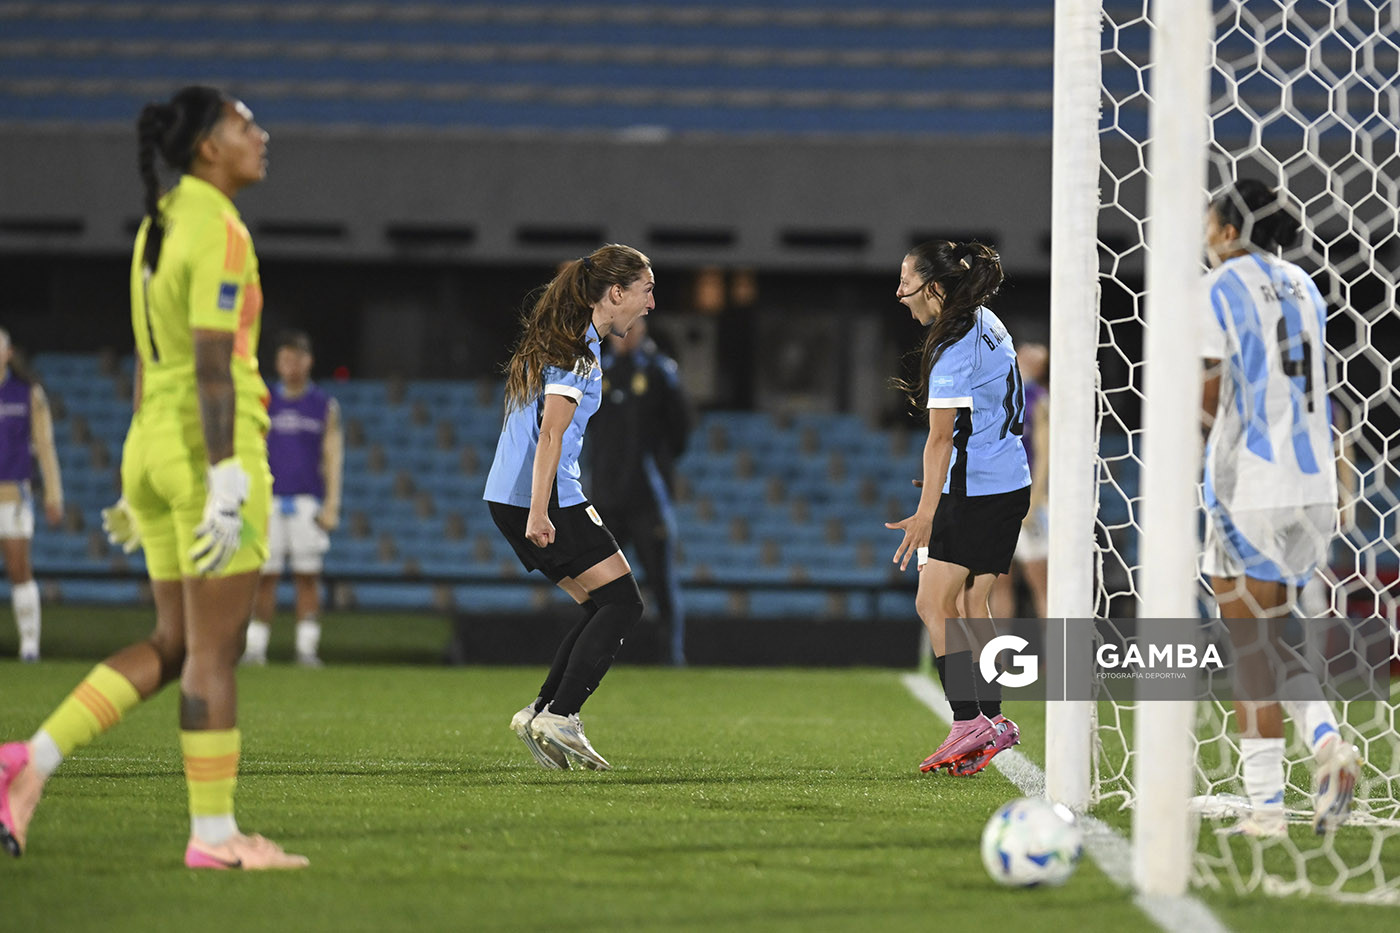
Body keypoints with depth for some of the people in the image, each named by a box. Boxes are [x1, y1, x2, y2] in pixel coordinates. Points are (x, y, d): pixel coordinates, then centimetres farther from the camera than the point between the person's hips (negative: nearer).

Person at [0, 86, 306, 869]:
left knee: (174, 647, 13)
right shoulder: (219, 230, -13)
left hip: (153, 446, 9)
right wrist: (227, 482, -23)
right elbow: (213, 362, -20)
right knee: (216, 650, -2)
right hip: (213, 449, -9)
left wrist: (142, 485, 23)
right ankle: (215, 835, 3)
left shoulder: (159, 225, 16)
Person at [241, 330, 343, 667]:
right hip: (269, 502, 1)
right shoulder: (264, 403, 10)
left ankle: (307, 648, -2)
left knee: (307, 576, -3)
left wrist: (331, 505, -6)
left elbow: (333, 458, 3)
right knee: (264, 575, -3)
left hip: (307, 501, -1)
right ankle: (255, 646, 0)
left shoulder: (325, 406, 7)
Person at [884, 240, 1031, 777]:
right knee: (969, 604, 12)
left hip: (975, 495, -10)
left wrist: (926, 514, -20)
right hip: (1010, 488, 10)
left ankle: (969, 724, -14)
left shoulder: (954, 348, -17)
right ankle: (989, 722, 10)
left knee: (934, 603, -7)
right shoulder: (986, 323, 12)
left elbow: (941, 438, -20)